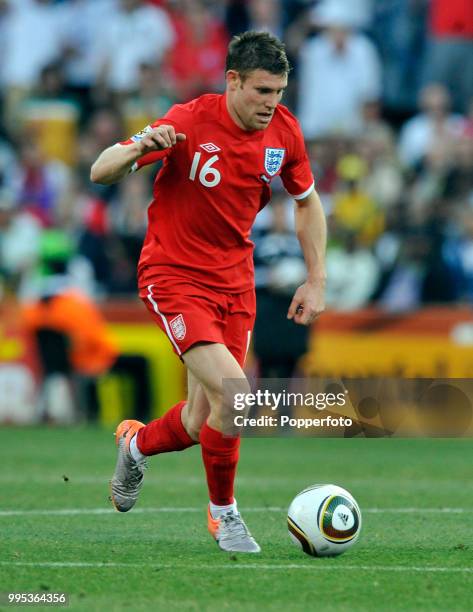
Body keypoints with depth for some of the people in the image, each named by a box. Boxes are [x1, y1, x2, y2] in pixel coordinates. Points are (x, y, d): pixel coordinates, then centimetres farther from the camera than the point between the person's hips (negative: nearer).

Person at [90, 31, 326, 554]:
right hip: (174, 275, -5)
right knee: (235, 395, -22)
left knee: (203, 425, 5)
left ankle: (137, 443, 40)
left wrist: (316, 281, 9)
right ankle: (222, 512, 1)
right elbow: (100, 173, -18)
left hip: (234, 281, 5)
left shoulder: (284, 131, -3)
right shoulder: (190, 122, -18)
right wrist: (140, 147, -39)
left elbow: (307, 201, 15)